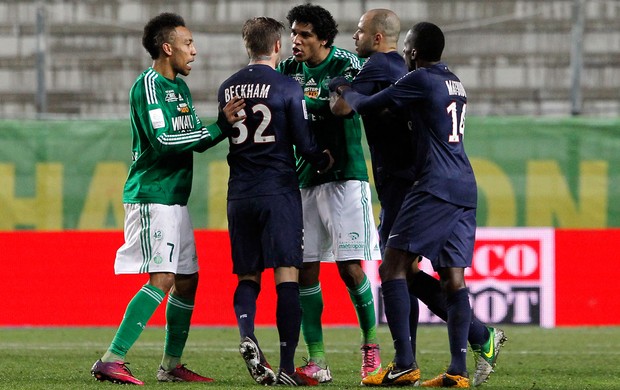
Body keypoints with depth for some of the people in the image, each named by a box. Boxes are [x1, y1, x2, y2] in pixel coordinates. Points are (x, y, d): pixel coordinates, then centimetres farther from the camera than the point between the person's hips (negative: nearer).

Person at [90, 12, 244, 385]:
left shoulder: (180, 86, 17)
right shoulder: (148, 85, -13)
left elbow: (193, 138, 20)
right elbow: (165, 141, -22)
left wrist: (223, 123, 2)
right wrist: (219, 128, -20)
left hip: (175, 198, 10)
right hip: (152, 197, -10)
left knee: (187, 279, 11)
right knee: (162, 279, -17)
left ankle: (172, 365, 20)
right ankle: (112, 360, -20)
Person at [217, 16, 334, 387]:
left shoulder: (228, 88, 8)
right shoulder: (287, 87, -7)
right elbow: (305, 143, -5)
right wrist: (324, 160, 15)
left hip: (240, 193, 4)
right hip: (279, 190, -4)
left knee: (248, 275, 13)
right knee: (287, 276, -3)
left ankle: (247, 334, -15)